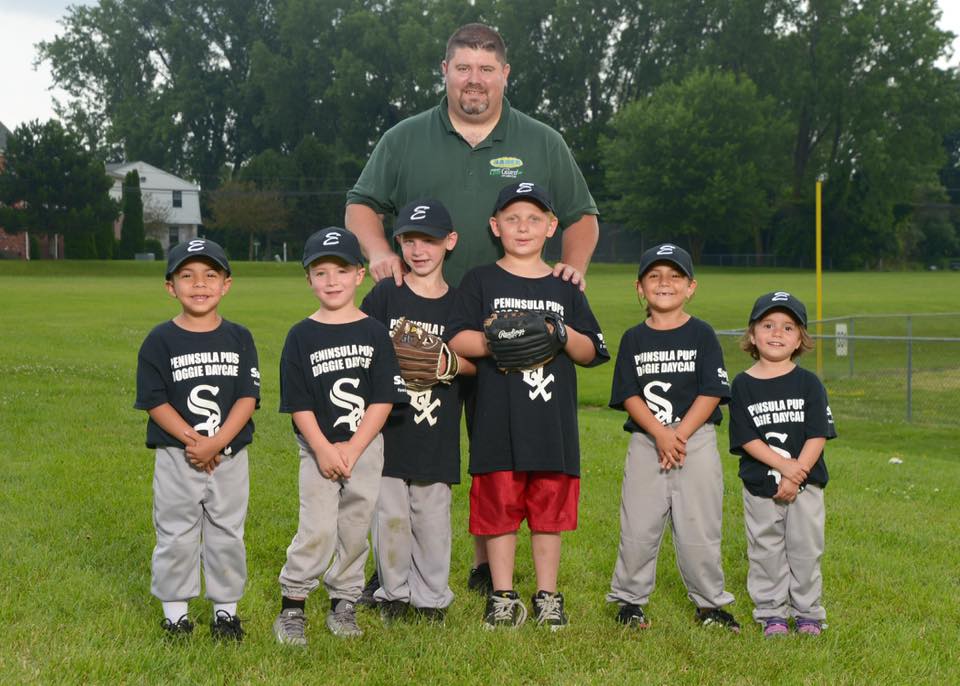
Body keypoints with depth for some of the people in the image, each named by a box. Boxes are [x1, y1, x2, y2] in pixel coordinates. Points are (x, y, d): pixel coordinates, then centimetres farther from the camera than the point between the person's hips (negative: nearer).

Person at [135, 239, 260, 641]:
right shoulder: (160, 340, -4)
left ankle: (225, 608, 24)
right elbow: (155, 401, -8)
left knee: (227, 534, 10)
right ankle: (174, 610, 20)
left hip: (230, 456, 2)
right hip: (176, 457, -1)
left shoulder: (239, 338, 0)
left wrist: (216, 443, -17)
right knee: (175, 535, 7)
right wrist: (192, 440, -19)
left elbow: (247, 398, -5)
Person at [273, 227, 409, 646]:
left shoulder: (374, 333, 0)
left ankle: (343, 602, 21)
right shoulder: (302, 336, -1)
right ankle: (292, 604, 4)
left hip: (366, 447, 2)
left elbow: (383, 399, -4)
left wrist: (351, 450, -11)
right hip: (317, 448, -1)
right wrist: (324, 450, -13)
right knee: (318, 528, -9)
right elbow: (299, 404, -4)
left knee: (355, 526, 7)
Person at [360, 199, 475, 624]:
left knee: (432, 517, 5)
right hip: (388, 425, -1)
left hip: (437, 434, 1)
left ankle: (431, 598, 18)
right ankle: (393, 594, 20)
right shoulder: (385, 294, 2)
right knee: (390, 516, 4)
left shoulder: (458, 302, 6)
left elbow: (473, 362, 5)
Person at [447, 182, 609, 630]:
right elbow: (457, 340, -3)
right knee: (499, 507, 2)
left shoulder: (565, 288, 12)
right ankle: (502, 597, 14)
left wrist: (563, 335, -10)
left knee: (549, 509, 7)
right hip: (498, 421, -2)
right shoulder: (480, 281, 5)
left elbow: (591, 352, 9)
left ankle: (547, 597, 19)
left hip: (554, 423, 2)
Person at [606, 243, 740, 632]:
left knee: (699, 526, 3)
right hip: (645, 443, 1)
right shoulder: (634, 339, 6)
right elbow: (629, 396, -1)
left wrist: (679, 434, -14)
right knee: (638, 525, 2)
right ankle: (629, 600, 16)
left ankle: (709, 603, 16)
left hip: (697, 442, -1)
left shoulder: (701, 334, 3)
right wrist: (660, 433, -15)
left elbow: (711, 393, -4)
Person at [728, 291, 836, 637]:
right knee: (765, 550, 6)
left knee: (805, 548, 5)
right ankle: (771, 613, 19)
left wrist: (794, 478, -16)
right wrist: (783, 465, -19)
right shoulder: (743, 385, -2)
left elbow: (818, 436, -7)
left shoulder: (809, 383, -1)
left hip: (806, 484, 0)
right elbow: (747, 439, -8)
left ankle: (808, 612, 20)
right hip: (760, 486, 0)